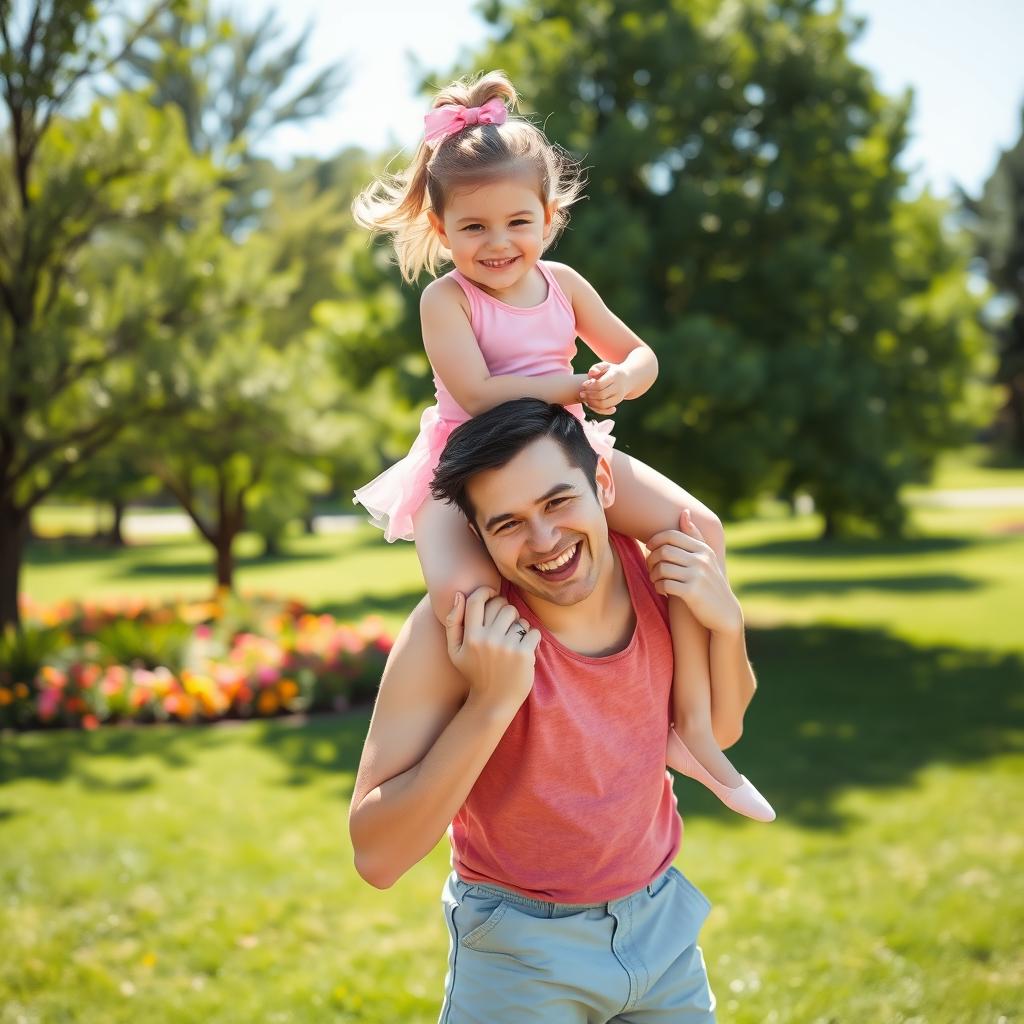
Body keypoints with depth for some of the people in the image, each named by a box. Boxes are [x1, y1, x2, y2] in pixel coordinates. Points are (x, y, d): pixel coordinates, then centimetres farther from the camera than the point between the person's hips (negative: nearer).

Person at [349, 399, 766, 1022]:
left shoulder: (660, 568, -13)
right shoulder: (452, 633, -26)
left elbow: (720, 731, 2)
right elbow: (376, 858, -28)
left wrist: (726, 621, -16)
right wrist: (490, 703, -37)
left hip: (662, 917, 5)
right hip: (522, 949, -4)